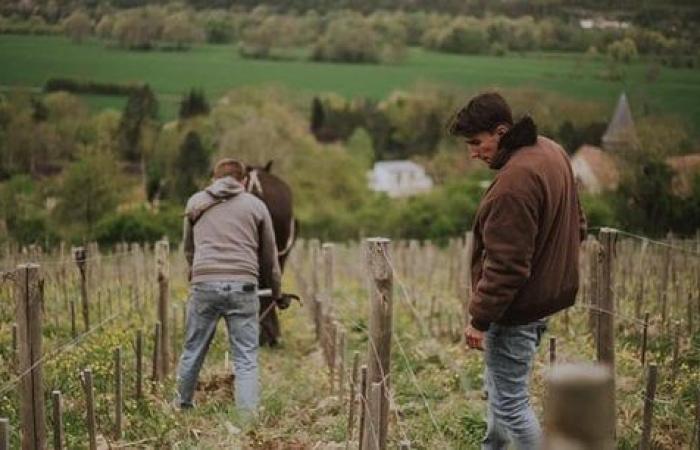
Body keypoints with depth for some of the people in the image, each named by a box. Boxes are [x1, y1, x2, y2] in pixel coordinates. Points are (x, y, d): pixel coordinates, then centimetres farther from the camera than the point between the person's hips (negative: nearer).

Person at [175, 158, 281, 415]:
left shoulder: (195, 202, 17)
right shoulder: (256, 205, 13)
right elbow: (269, 256, 18)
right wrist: (276, 293, 30)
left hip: (203, 285, 2)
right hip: (242, 286, -1)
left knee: (193, 350, 15)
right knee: (246, 358, 2)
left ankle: (182, 404, 33)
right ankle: (248, 416, -4)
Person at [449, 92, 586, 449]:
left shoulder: (515, 182, -27)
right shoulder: (550, 151, 6)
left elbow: (505, 264, -27)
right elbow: (576, 224, 17)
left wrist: (480, 318, -20)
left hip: (518, 308, -10)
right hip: (548, 294, 11)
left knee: (510, 401, 0)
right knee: (499, 386, 23)